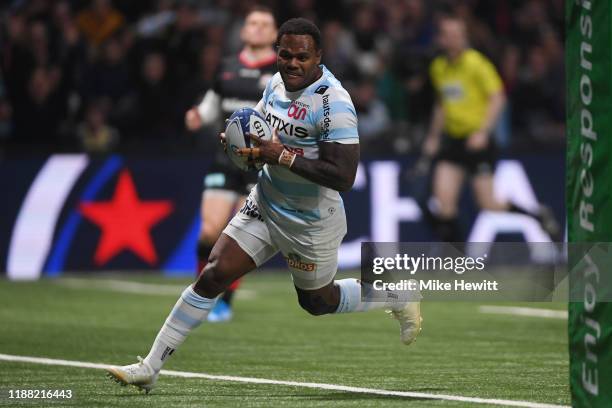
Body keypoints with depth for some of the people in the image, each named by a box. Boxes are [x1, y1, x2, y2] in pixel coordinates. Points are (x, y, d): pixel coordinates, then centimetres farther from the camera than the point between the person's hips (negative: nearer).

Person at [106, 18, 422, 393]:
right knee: (213, 275, -5)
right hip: (265, 206, 6)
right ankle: (151, 367, -3)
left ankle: (398, 296, 43)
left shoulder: (334, 104, -25)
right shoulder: (278, 82, -1)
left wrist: (282, 156, -32)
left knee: (317, 303, 16)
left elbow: (343, 177, -30)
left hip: (312, 224, -6)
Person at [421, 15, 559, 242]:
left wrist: (483, 132, -23)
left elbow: (497, 98, -14)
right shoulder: (438, 67, 9)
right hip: (452, 139, 6)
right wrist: (433, 136, 20)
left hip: (478, 140, -6)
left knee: (488, 204, -6)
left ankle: (538, 216, 19)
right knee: (443, 200, -10)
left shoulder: (476, 63, -10)